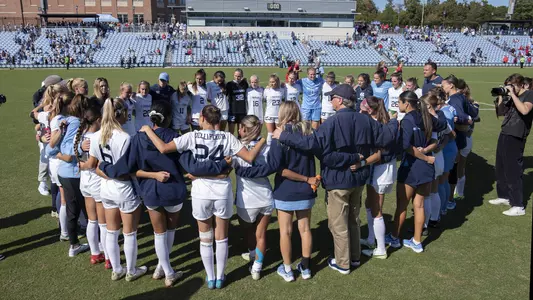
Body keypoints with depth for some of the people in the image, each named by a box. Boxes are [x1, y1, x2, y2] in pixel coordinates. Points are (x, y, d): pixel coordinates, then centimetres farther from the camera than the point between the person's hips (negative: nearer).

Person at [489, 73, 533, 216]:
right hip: (504, 134, 8)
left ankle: (518, 206, 0)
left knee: (514, 171, -6)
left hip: (516, 138, -8)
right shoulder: (511, 97, 12)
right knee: (501, 168, 16)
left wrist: (512, 94, -21)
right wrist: (501, 96, 4)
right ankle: (504, 196, 32)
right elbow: (501, 113, 16)